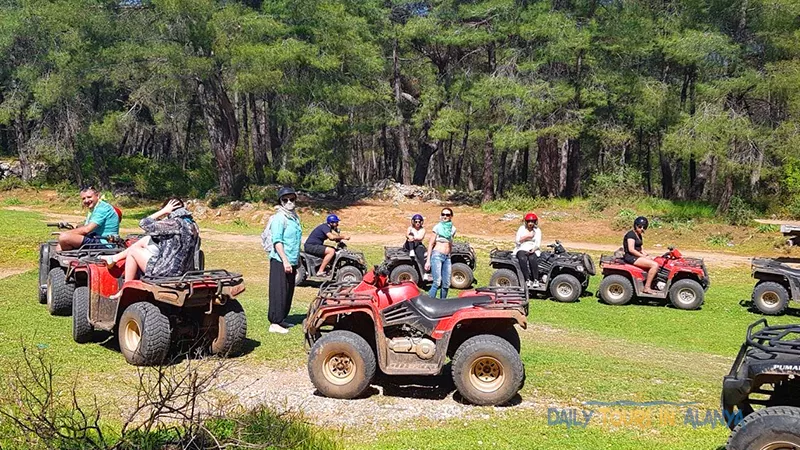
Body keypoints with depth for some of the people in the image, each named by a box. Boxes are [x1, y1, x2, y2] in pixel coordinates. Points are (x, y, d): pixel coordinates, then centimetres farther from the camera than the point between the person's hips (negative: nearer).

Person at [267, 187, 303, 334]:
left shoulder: (295, 217, 14)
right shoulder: (279, 218, -11)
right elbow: (277, 241, -18)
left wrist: (297, 260, 23)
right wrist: (285, 261, -23)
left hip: (291, 261, 8)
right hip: (280, 261, -8)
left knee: (288, 292, 13)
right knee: (279, 292, -7)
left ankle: (281, 319, 23)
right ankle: (275, 323, -3)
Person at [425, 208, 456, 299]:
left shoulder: (453, 229, 12)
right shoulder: (437, 227, -1)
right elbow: (431, 244, 0)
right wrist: (428, 260, -5)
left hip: (447, 257, 5)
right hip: (437, 255, -5)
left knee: (446, 284, 2)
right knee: (437, 282, -18)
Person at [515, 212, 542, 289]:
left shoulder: (537, 230, 10)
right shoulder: (522, 229, 8)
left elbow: (538, 243, 1)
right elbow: (518, 241, 0)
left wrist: (533, 250, -18)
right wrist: (527, 237, -9)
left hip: (533, 250, 0)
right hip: (522, 249, 0)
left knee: (532, 259, -35)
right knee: (523, 259, -34)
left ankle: (536, 280, -31)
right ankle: (527, 280, -33)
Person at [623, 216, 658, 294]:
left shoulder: (639, 235, 17)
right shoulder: (631, 234, -13)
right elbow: (631, 250, -21)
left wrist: (647, 255, 5)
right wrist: (643, 256, -16)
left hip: (637, 256, 11)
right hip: (630, 257, -11)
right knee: (655, 265, -21)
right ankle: (647, 288, -17)